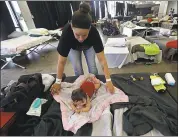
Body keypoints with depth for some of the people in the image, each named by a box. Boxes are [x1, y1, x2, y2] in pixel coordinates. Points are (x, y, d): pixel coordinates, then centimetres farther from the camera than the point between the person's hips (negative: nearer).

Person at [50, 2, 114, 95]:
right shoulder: (67, 32, -41)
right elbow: (61, 61, -32)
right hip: (73, 48, 0)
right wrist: (58, 82, -25)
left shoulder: (94, 32, -40)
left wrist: (108, 80, -40)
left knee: (92, 68, -7)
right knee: (78, 70, -10)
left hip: (89, 46, 1)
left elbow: (102, 59, -37)